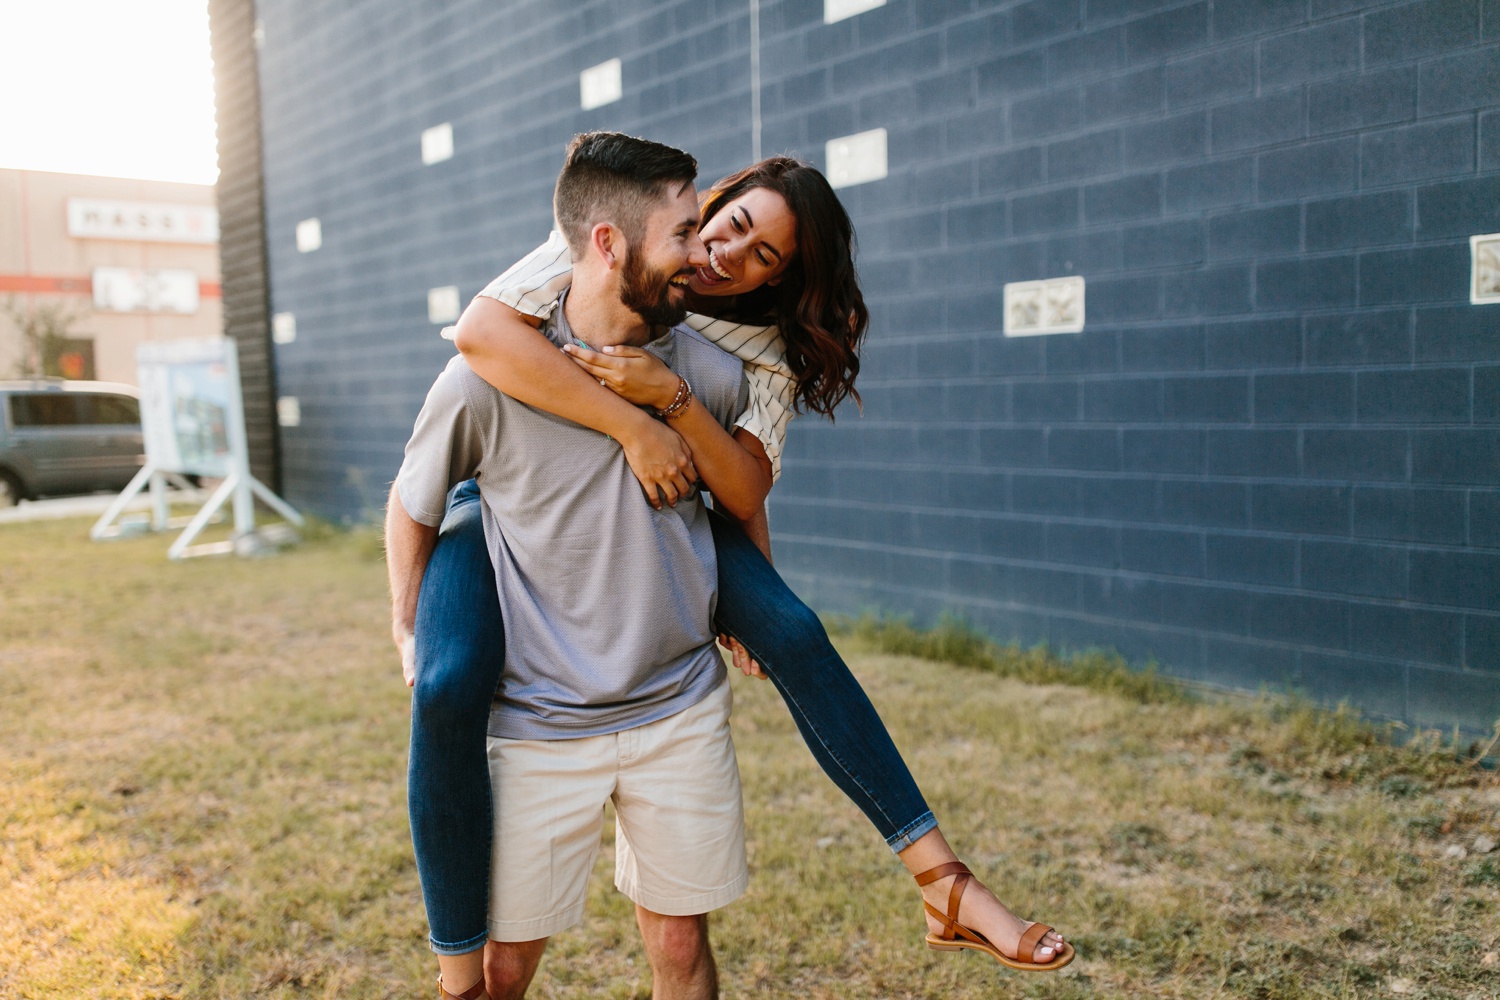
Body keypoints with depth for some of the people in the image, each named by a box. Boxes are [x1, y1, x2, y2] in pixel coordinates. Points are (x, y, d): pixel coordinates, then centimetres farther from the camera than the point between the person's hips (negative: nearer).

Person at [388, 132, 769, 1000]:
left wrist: (681, 407, -13)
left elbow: (750, 495, 4)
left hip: (681, 709, 3)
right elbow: (412, 509, 2)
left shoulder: (707, 371, -5)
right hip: (538, 723, -2)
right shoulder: (491, 376, -14)